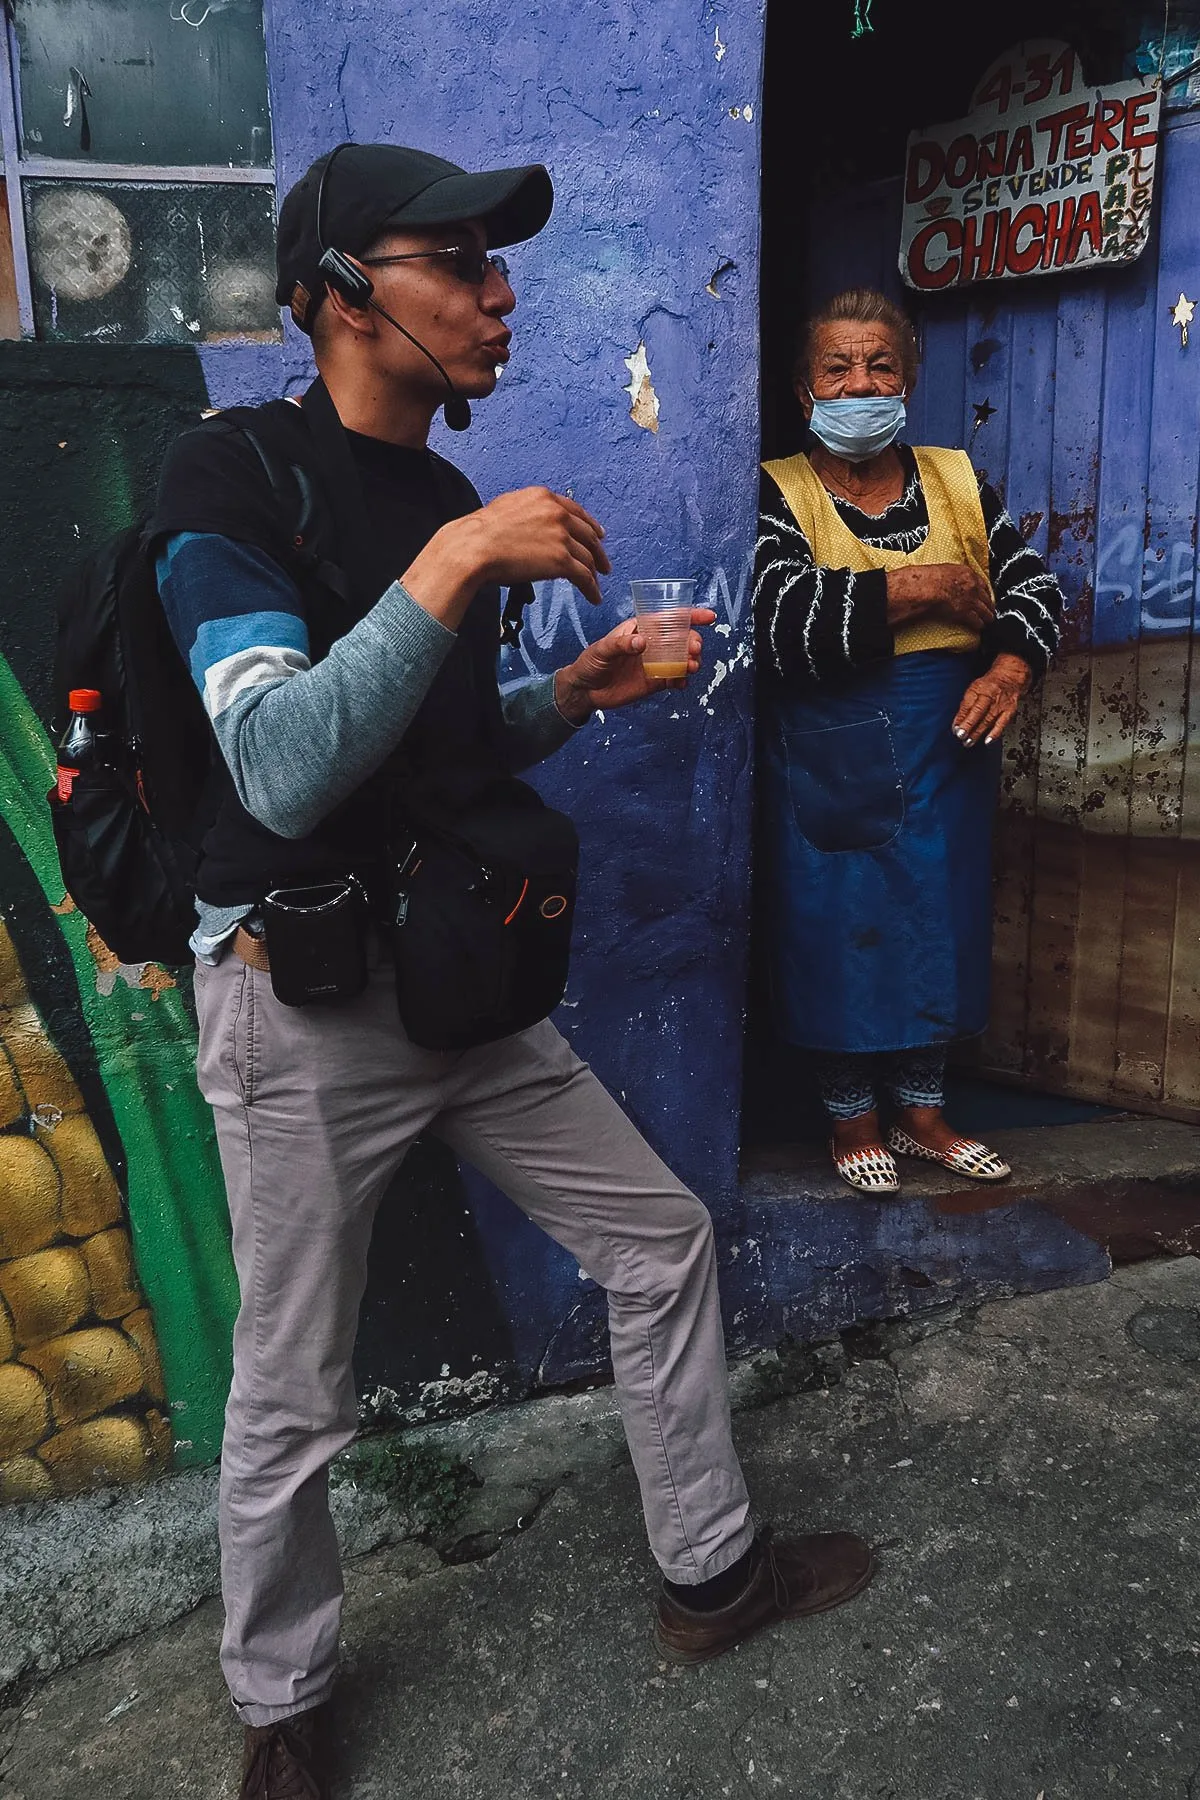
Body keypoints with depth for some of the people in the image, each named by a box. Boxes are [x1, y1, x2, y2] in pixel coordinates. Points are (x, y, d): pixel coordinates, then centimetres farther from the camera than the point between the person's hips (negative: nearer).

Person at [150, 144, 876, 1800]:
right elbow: (287, 773, -27)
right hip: (303, 1003, -7)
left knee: (663, 1241, 13)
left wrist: (571, 696, 2)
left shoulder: (449, 501, 9)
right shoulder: (233, 476, -13)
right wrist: (454, 566, -28)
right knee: (295, 1401, 7)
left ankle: (708, 1574, 35)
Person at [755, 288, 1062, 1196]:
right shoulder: (779, 491, -6)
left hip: (948, 746, 4)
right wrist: (926, 589, -17)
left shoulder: (960, 481, 7)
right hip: (832, 754, -4)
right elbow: (784, 617, -22)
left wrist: (1011, 665, -17)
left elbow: (1036, 586, 4)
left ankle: (922, 1111, 29)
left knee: (940, 920, 11)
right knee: (841, 926, 4)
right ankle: (852, 1120, 23)